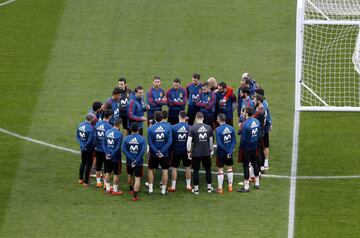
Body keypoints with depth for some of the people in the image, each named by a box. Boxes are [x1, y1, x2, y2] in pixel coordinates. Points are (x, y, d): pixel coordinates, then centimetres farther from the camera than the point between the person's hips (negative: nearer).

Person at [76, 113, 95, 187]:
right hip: (89, 149, -6)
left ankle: (80, 179, 35)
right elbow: (90, 140, -24)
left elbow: (77, 136, 1)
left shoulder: (80, 125, -3)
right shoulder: (91, 128, -25)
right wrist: (85, 146, -9)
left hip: (83, 148, 6)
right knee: (88, 165, 6)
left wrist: (82, 145, -3)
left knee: (83, 162, 25)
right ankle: (86, 182, 13)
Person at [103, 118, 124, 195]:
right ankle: (115, 190, 14)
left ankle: (108, 189, 27)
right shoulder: (119, 134, -19)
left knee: (108, 172, 17)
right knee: (116, 174, 7)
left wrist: (107, 153, -4)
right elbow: (118, 147, -20)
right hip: (116, 157, -6)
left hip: (108, 157, 6)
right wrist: (112, 155, -13)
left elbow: (103, 144, 0)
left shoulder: (107, 132, -1)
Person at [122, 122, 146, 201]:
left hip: (129, 162, 3)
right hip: (139, 162, -3)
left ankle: (131, 189, 46)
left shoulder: (126, 138, -5)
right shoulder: (142, 139, -11)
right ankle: (135, 195, -9)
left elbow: (124, 150, -11)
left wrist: (131, 159, -14)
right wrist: (137, 160, -14)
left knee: (130, 175, 26)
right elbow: (142, 151, -17)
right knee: (137, 178, -1)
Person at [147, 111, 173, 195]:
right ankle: (163, 190, 13)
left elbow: (150, 143, -12)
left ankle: (150, 188, 17)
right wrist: (162, 151, -11)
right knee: (165, 171, 10)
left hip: (154, 154, 0)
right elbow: (169, 141, -10)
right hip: (165, 154, 0)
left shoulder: (150, 129, -10)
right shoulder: (167, 127, -7)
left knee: (150, 169, 16)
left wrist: (156, 152, -10)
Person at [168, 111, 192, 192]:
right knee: (187, 167, 15)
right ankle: (188, 185, 21)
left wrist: (170, 150, 8)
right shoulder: (189, 127, -9)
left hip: (176, 151, -1)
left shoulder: (173, 127, -13)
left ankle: (173, 186, 11)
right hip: (186, 151, 1)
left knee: (174, 168, 8)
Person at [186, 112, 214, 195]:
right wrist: (210, 150, 22)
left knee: (196, 171, 7)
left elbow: (189, 141, -13)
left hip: (196, 153, -3)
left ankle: (196, 189, 10)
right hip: (206, 153, 3)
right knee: (208, 169, 16)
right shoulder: (208, 127, 0)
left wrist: (189, 152, -2)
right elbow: (211, 140, 8)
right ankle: (209, 187, 23)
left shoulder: (193, 128, -10)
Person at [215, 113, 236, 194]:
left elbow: (219, 144, -20)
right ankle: (230, 186, 25)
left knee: (220, 170, 6)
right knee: (229, 168, 19)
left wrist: (228, 151, -12)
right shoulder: (231, 128, -5)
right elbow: (234, 141, -8)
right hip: (229, 152, 4)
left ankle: (220, 188, 10)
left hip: (221, 153, -4)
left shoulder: (218, 130, -19)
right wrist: (230, 151, -12)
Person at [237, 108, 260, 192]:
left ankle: (246, 187, 6)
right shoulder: (256, 121, -1)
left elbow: (243, 138, -19)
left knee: (245, 166, 1)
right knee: (255, 163, 20)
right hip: (255, 146, 7)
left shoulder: (245, 124, -23)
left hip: (247, 148, -7)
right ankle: (257, 183, 30)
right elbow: (258, 134, 7)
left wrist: (241, 148, -8)